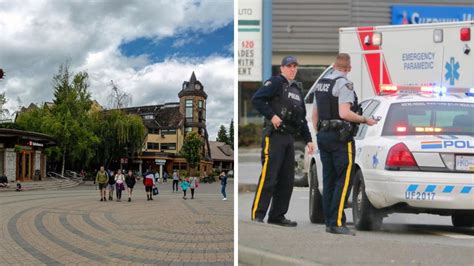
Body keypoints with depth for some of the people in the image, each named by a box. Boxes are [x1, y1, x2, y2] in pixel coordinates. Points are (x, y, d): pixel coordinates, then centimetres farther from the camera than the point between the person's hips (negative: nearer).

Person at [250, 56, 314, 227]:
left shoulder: (296, 90, 23)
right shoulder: (275, 83, -2)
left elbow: (302, 118, 26)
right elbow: (256, 99, -15)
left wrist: (308, 139, 19)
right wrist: (272, 115, -20)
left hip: (289, 138, 8)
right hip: (274, 136, -8)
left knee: (287, 180, 7)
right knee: (268, 176, -12)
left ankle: (277, 216, 13)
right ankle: (257, 215, -9)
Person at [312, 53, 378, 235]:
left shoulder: (320, 84, 14)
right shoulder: (344, 84, -12)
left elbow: (314, 114, 19)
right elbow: (344, 113, -22)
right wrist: (365, 120, -10)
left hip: (323, 136, 8)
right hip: (340, 138, -8)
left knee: (329, 180, 10)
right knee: (344, 180, -8)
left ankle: (329, 221, 12)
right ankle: (337, 222, -13)